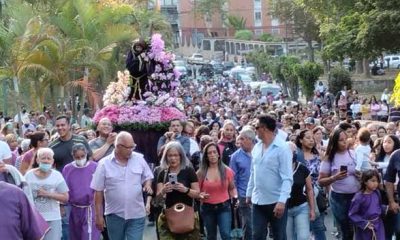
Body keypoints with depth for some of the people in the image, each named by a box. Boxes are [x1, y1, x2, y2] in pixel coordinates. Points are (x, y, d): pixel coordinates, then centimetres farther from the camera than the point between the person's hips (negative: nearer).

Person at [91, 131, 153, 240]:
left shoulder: (139, 159, -2)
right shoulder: (104, 164, -7)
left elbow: (147, 177, 11)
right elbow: (98, 191, -2)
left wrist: (147, 185, -13)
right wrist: (99, 216, -2)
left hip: (137, 214, 0)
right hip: (114, 215, 0)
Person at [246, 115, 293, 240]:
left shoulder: (282, 148, -13)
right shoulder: (256, 147, 6)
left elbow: (287, 178, -17)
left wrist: (282, 201, -25)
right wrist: (249, 193, 15)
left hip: (276, 201, -6)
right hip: (258, 201, 6)